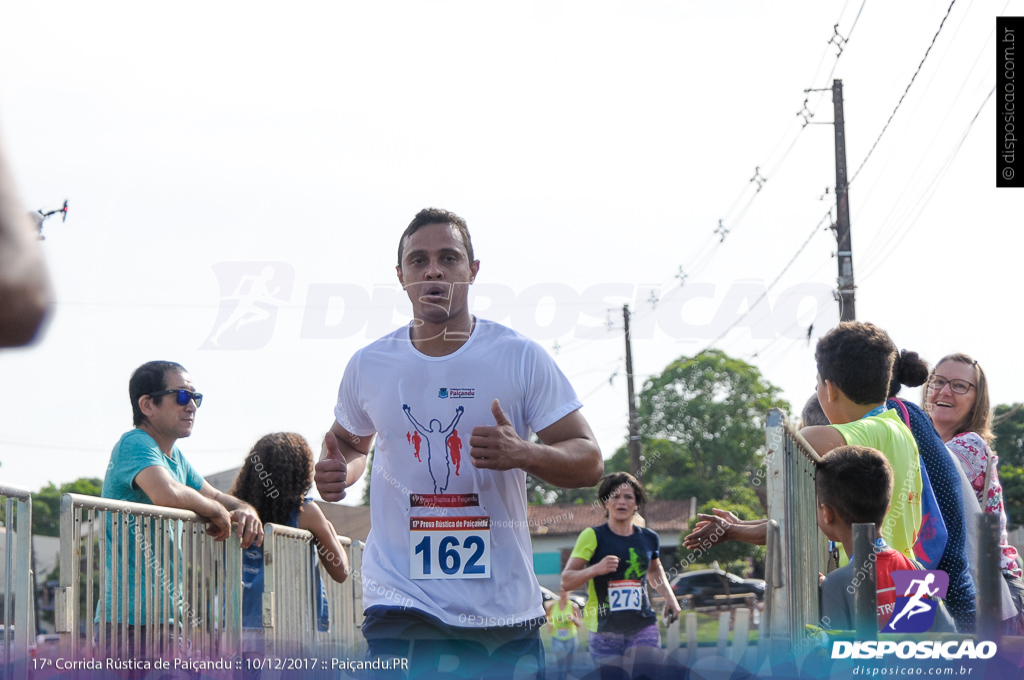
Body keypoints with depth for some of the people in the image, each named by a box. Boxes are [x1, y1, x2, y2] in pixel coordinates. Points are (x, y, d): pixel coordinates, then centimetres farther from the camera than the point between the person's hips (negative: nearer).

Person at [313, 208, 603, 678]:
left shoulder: (521, 358, -1)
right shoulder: (369, 365, 5)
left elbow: (589, 461, 0)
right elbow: (349, 441, 24)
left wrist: (524, 454, -20)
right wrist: (337, 471, 0)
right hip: (401, 601, 0)